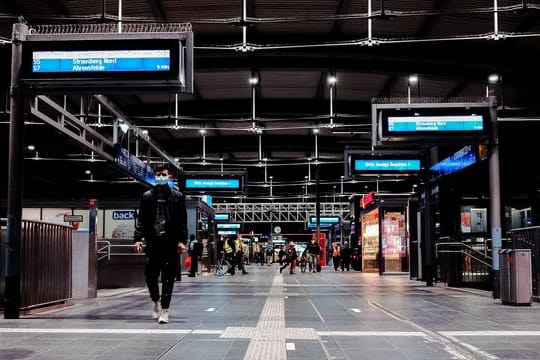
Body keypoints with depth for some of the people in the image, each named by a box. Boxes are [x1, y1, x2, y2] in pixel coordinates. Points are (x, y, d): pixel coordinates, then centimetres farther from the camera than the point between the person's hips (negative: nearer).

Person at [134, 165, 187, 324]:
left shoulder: (177, 196, 7)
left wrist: (182, 240, -6)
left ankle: (164, 309, 8)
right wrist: (138, 238, -3)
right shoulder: (147, 196, 11)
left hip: (171, 243, -1)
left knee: (168, 278, 0)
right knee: (150, 275, 0)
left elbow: (182, 221, 3)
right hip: (152, 242, 1)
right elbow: (141, 219, 8)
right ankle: (156, 300, 27)